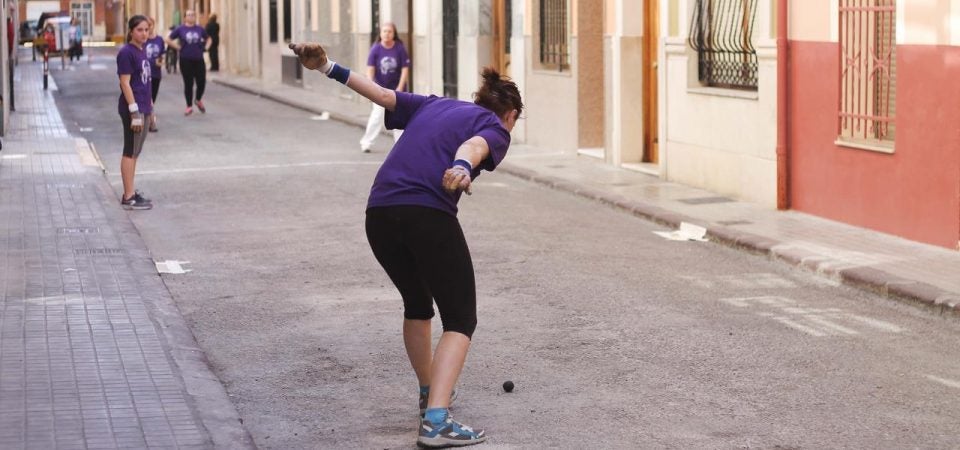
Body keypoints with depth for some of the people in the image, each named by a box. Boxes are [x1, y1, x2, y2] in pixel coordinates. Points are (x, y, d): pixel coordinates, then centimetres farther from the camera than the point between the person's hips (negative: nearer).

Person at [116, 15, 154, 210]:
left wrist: (149, 107, 19)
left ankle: (130, 193, 20)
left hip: (142, 109, 9)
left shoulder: (142, 51, 11)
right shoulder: (126, 53, -14)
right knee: (130, 152, -4)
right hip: (132, 108, -9)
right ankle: (129, 197, 0)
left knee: (134, 153, 13)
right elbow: (125, 83, -17)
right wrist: (134, 111, -19)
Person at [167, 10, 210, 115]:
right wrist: (178, 47, -4)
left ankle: (199, 100, 30)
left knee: (202, 82, 1)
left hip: (199, 60, 2)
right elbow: (169, 40, 3)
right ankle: (189, 106, 13)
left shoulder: (200, 29, 5)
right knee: (188, 84, 3)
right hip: (186, 60, -2)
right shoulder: (180, 29, -1)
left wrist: (206, 47, 5)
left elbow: (208, 39, 21)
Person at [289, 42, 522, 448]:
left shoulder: (433, 105, 29)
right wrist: (462, 167, -33)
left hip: (379, 213, 7)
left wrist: (328, 68, 22)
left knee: (417, 304, 29)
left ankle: (430, 394, 44)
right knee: (460, 321, 0)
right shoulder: (496, 128, 11)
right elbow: (473, 145, -12)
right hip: (429, 214, -6)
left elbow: (382, 93, 20)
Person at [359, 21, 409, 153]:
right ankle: (366, 142, 3)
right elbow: (370, 69, -10)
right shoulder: (376, 49, -10)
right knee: (377, 115, -7)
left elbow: (405, 69, -7)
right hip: (380, 89, -1)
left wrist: (399, 89, -13)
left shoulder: (399, 48, -9)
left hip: (396, 88, 1)